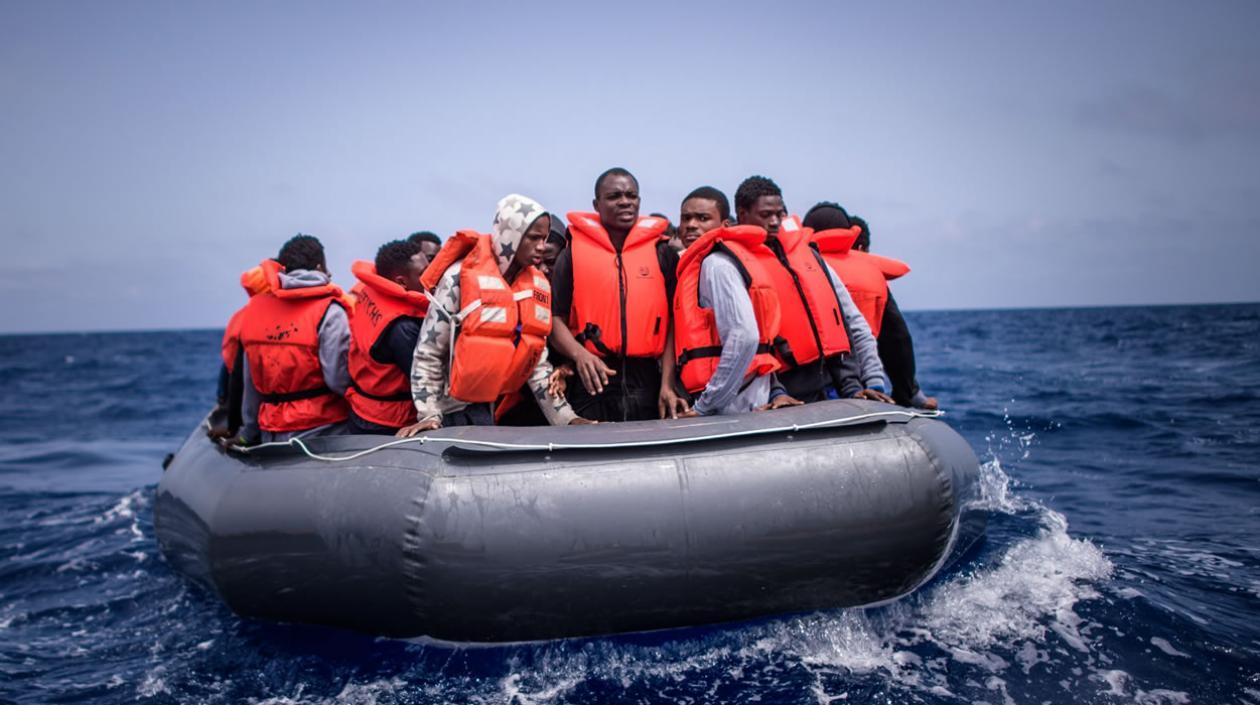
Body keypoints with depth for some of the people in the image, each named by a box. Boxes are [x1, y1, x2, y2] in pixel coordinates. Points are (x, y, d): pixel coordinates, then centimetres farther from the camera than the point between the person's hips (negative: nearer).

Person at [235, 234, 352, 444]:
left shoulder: (254, 309, 8)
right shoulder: (329, 311, -10)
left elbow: (250, 385, 12)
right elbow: (339, 378, -18)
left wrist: (249, 434, 21)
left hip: (270, 434, 6)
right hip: (322, 432, -6)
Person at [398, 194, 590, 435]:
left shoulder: (539, 286, 4)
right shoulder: (461, 276, -14)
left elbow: (539, 361, 7)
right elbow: (427, 353, -11)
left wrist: (565, 418, 1)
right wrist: (429, 415, -16)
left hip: (493, 407, 5)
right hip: (453, 408, -5)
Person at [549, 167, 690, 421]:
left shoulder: (662, 254, 9)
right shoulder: (573, 253, 6)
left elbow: (673, 322, 5)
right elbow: (556, 319, 2)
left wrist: (667, 384, -4)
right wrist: (579, 354, -17)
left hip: (647, 381, 1)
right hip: (593, 381, -1)